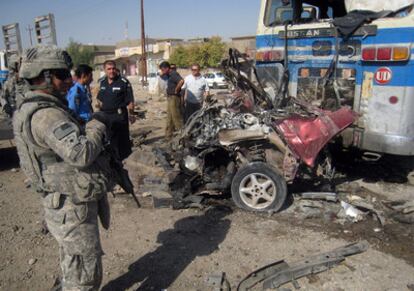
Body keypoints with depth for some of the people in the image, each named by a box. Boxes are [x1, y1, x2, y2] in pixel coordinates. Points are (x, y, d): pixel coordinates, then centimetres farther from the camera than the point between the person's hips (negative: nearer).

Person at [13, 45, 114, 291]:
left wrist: (88, 127, 4)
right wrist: (96, 127, -16)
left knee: (74, 268, 27)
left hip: (69, 204, 10)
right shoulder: (46, 115, -24)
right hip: (73, 209, -10)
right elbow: (81, 153, -33)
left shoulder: (34, 109, 9)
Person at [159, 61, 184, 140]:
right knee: (169, 119, 15)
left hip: (174, 98, -11)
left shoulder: (174, 74, -17)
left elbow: (181, 81, -35)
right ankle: (168, 136, 24)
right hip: (170, 98, 11)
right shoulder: (169, 75, 14)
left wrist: (176, 90, -23)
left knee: (176, 117, -6)